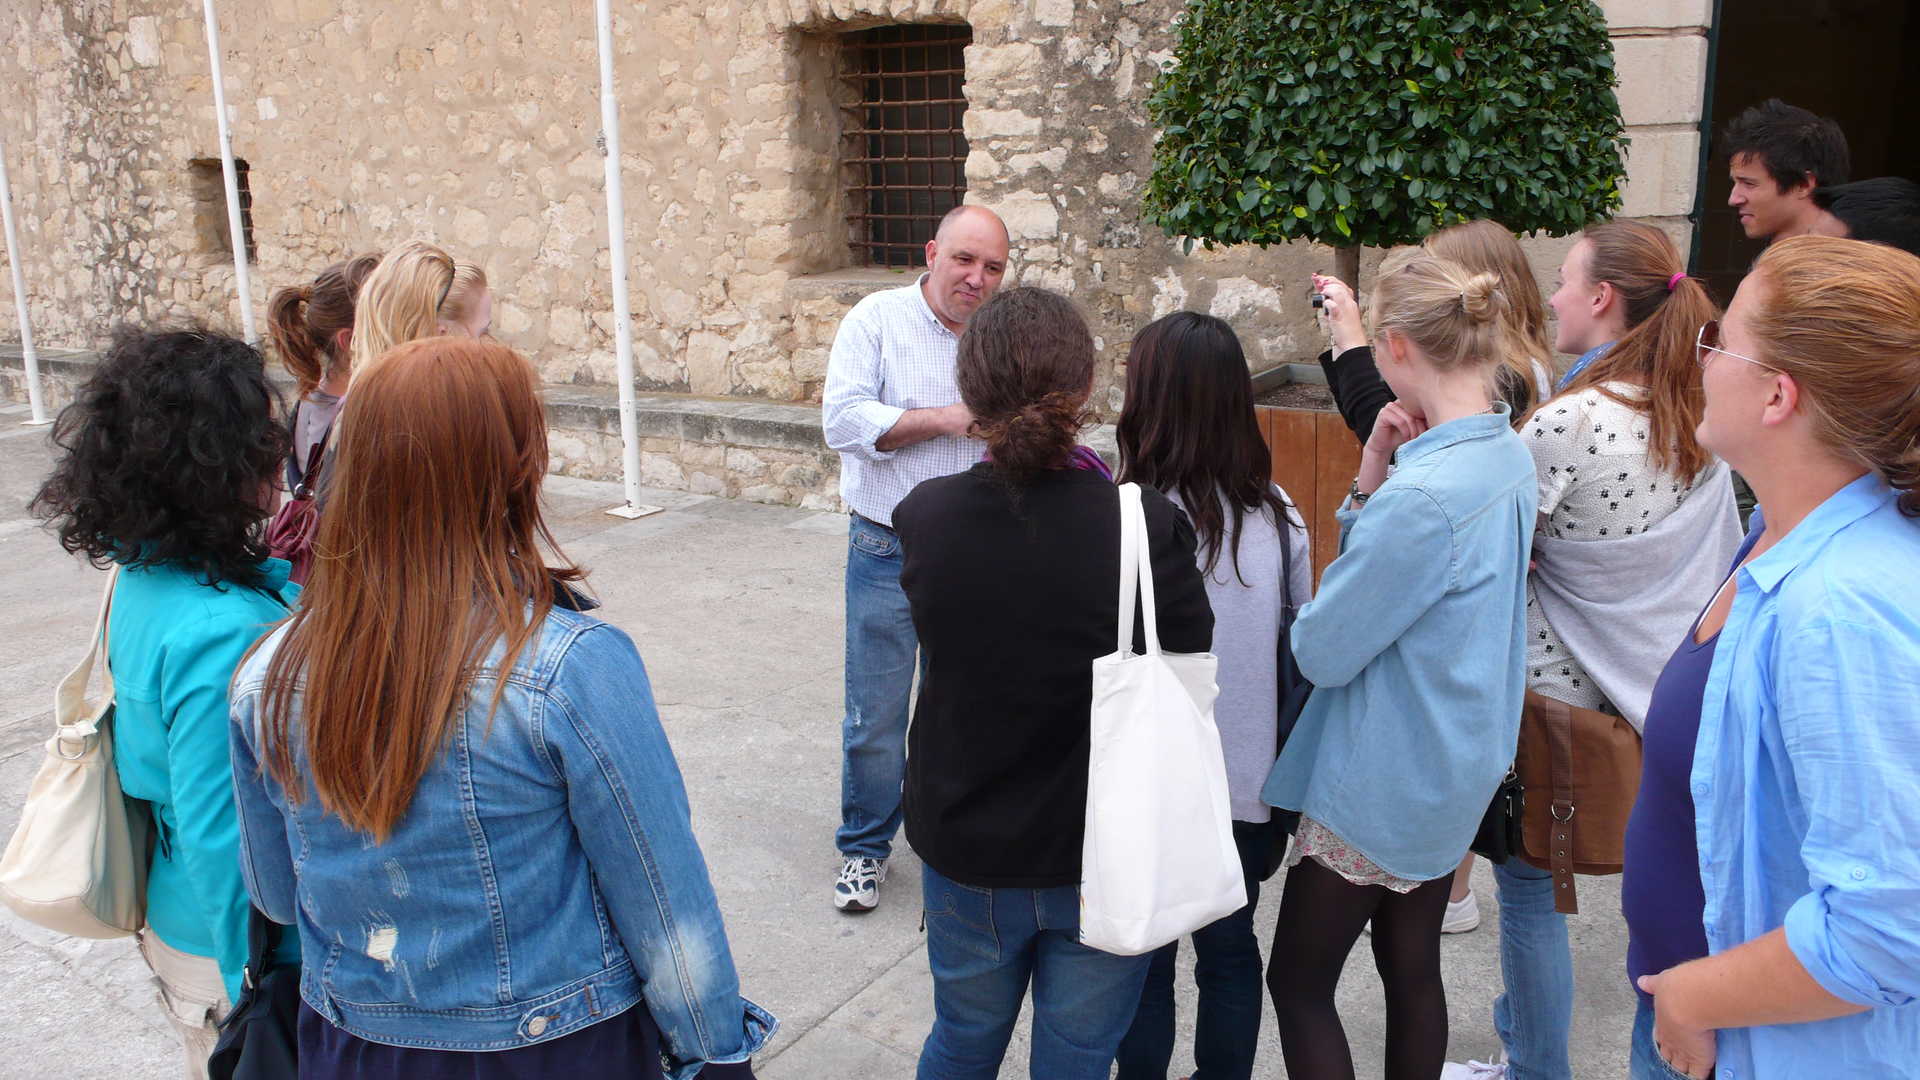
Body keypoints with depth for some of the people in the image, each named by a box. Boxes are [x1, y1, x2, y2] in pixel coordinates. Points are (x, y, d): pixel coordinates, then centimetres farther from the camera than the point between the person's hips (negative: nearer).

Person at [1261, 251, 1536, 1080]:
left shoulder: (1423, 495, -30)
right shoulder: (1508, 454, 0)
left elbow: (1321, 652, -20)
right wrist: (1371, 487, -10)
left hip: (1380, 787, -9)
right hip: (1454, 769, 9)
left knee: (1298, 982, 8)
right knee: (1412, 966, 21)